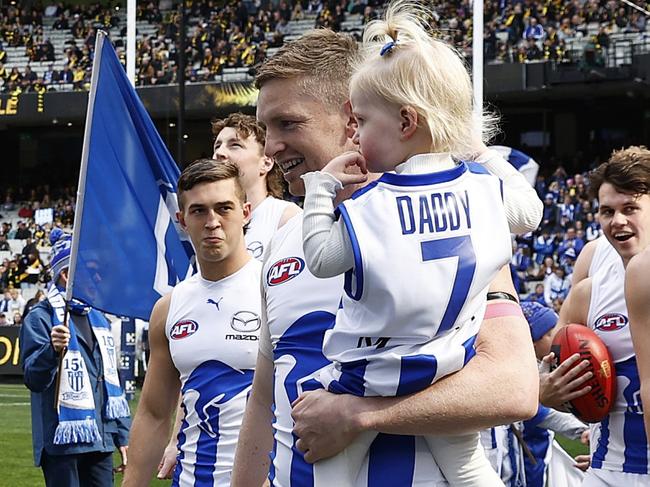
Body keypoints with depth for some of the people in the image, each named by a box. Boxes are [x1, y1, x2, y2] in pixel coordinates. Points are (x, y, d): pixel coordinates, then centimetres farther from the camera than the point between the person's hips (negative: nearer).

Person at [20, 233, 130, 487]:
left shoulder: (99, 319, 17)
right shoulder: (41, 318, -6)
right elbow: (33, 379, -16)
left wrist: (121, 435, 19)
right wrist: (52, 350, -36)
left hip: (100, 441, 7)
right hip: (62, 442, -7)